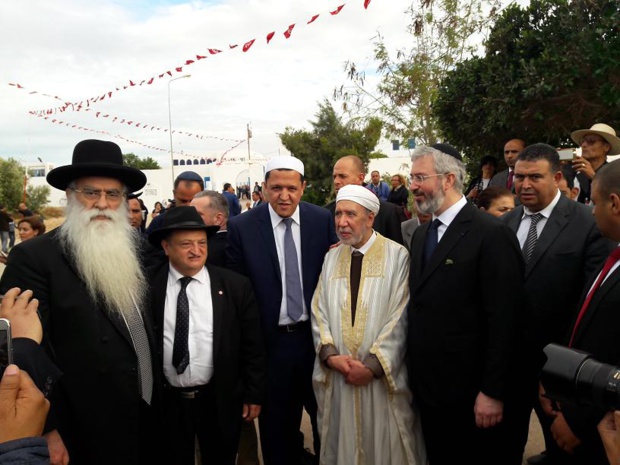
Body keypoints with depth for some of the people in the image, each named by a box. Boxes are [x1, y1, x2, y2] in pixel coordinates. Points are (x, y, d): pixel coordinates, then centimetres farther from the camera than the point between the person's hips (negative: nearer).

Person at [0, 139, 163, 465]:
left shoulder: (132, 250, 5)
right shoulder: (34, 257, -15)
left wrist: (157, 391, 13)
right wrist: (49, 432, -15)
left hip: (148, 412, 6)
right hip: (89, 430, -6)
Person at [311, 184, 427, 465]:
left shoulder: (397, 256, -7)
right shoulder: (331, 258, 8)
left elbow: (400, 317, -11)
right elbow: (319, 312, 4)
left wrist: (373, 366, -15)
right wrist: (331, 355, -10)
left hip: (383, 376, -4)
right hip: (337, 376, 4)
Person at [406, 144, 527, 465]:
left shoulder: (491, 234, -16)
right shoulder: (421, 234, 9)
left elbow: (504, 320, -18)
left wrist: (493, 392, -17)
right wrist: (414, 373, 10)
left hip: (472, 392, -7)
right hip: (428, 387, 7)